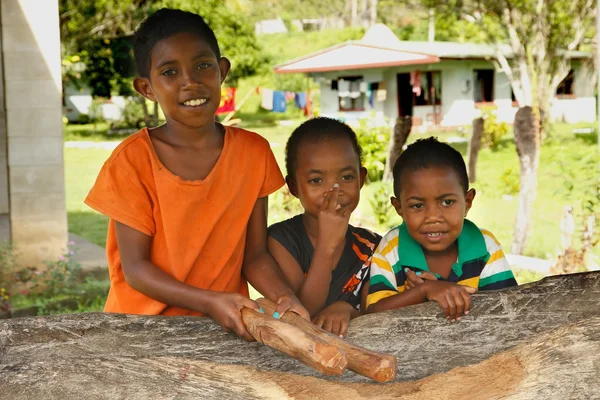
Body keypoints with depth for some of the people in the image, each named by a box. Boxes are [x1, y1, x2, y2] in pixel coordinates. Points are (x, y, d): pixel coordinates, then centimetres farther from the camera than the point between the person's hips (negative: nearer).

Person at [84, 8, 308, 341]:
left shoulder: (254, 152, 1)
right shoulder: (132, 160, -8)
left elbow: (254, 254, 3)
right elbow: (135, 267, -9)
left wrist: (283, 297, -17)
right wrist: (210, 302, -23)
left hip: (230, 324, 2)